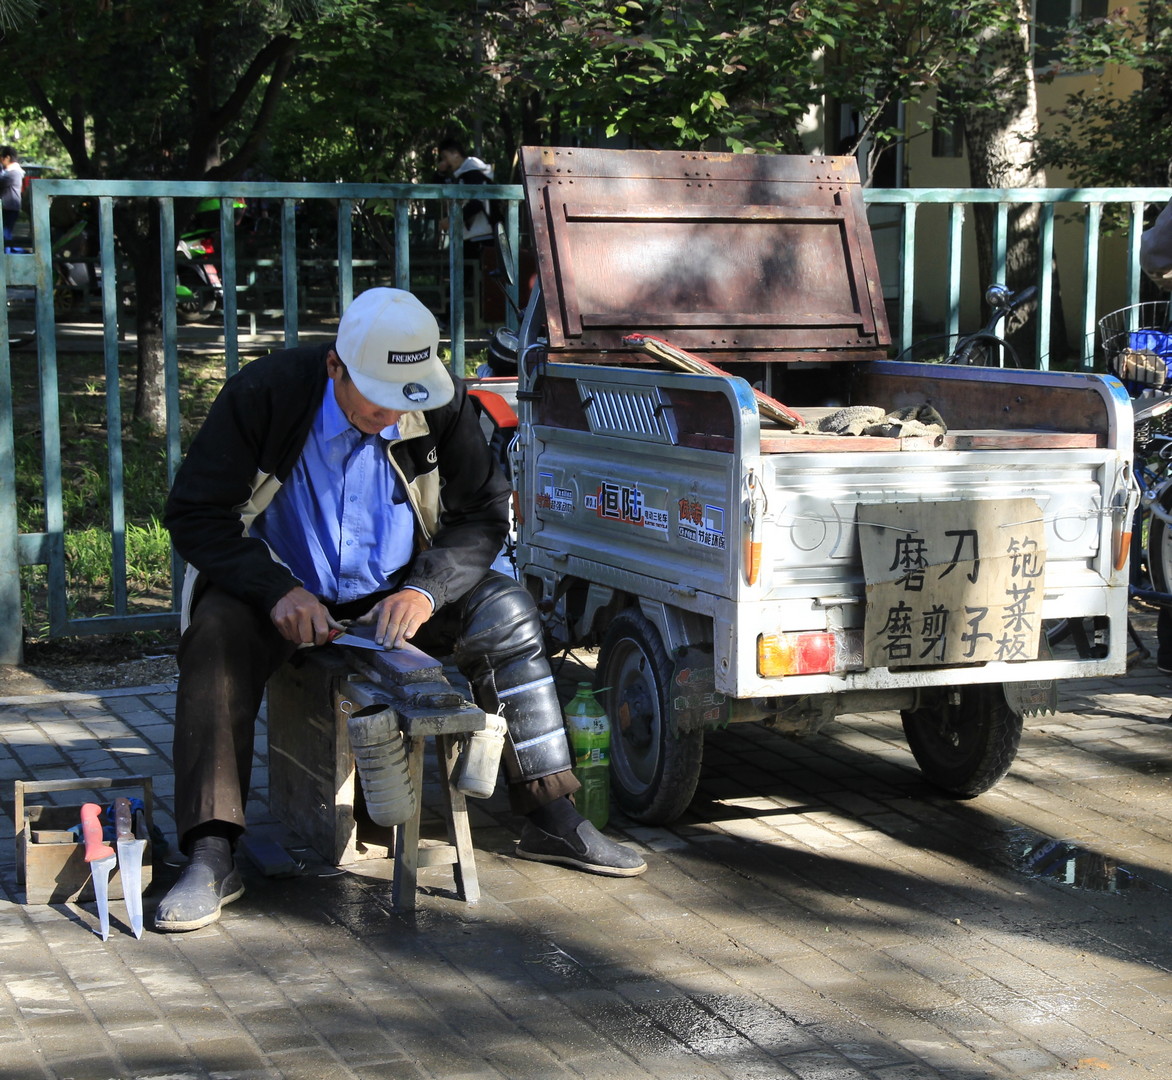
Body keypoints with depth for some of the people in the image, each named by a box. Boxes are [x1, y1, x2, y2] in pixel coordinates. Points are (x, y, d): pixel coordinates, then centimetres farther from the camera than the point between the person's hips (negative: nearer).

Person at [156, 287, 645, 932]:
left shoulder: (441, 407, -12)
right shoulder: (265, 395, -20)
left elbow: (482, 514, -6)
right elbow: (194, 514, -17)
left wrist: (425, 590, -25)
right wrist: (277, 590, -30)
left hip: (393, 594, 3)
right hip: (282, 594, -2)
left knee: (506, 611, -20)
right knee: (218, 634, -34)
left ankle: (549, 819, -12)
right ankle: (211, 856, -34)